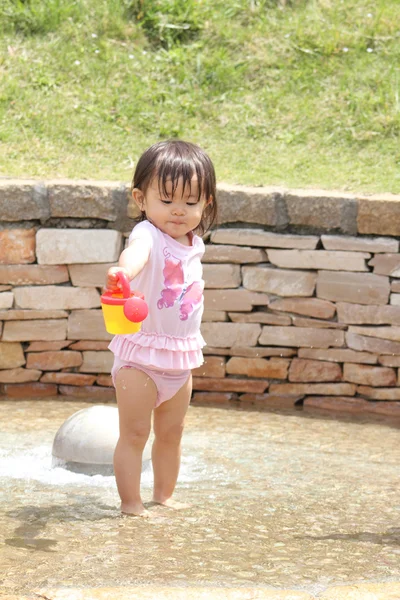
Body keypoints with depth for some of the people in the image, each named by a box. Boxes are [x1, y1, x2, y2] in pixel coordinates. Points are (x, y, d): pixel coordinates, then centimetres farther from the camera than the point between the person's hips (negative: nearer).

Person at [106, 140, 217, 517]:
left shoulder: (194, 243, 5)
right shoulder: (148, 234, -18)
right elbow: (136, 252, -44)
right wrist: (123, 270, -67)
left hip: (182, 357, 7)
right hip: (141, 354, -7)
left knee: (171, 432, 17)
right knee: (134, 433, -3)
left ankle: (164, 495, 31)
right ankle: (130, 503, 6)